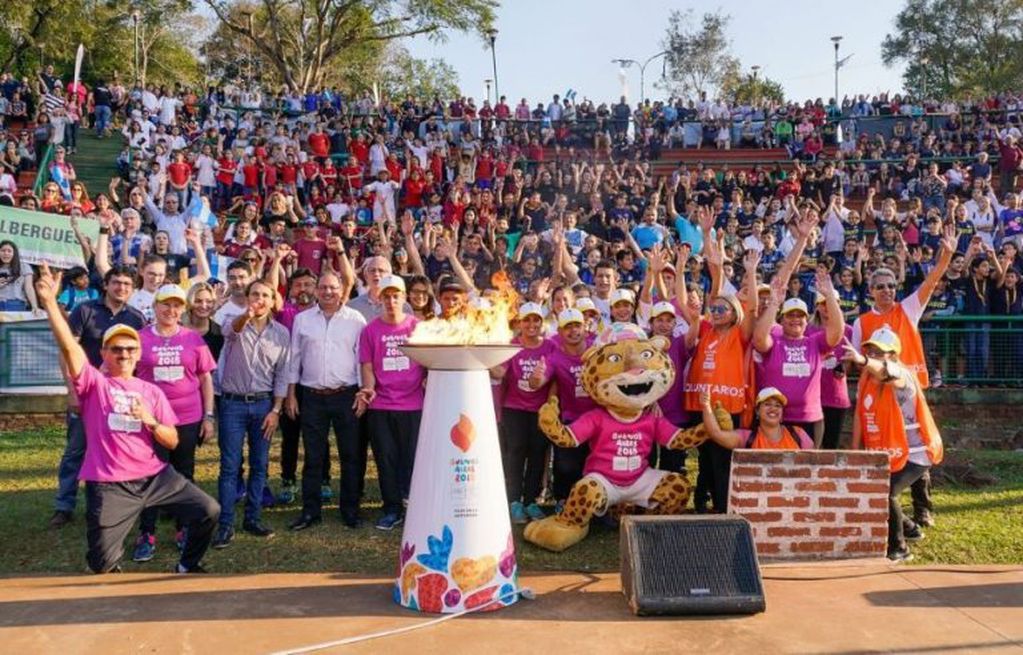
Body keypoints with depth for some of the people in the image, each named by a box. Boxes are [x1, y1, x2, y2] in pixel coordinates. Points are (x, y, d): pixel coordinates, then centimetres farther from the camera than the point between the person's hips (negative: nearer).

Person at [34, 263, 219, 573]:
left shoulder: (151, 391, 10)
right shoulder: (93, 382, 0)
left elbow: (172, 442, 7)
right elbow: (69, 346, -17)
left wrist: (150, 420, -12)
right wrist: (50, 302, -28)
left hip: (154, 476, 3)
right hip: (110, 485, -3)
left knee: (209, 511, -4)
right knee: (102, 564, -5)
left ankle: (188, 566, 21)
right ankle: (113, 569, 34)